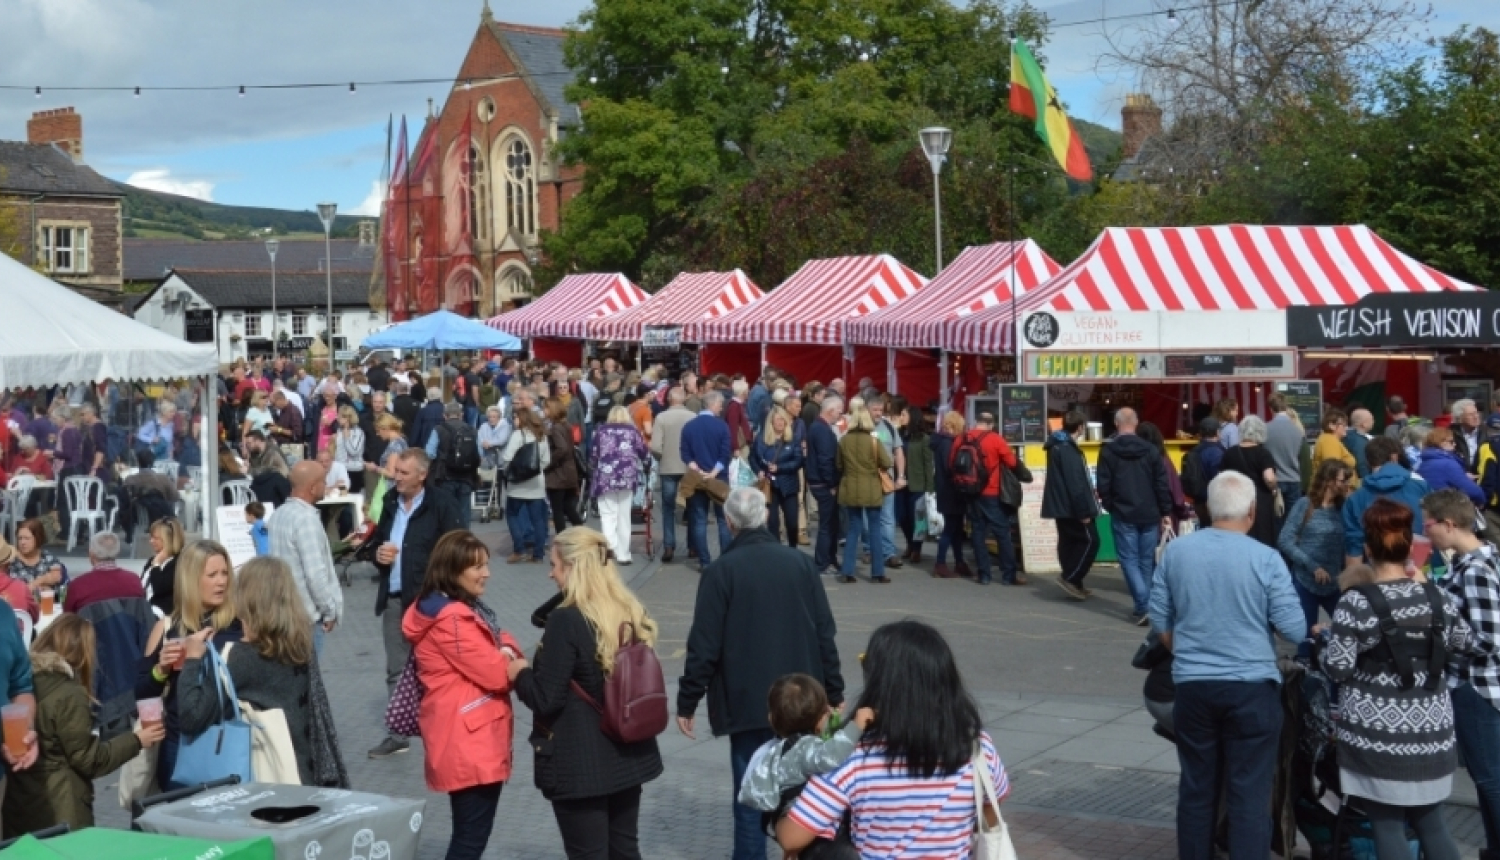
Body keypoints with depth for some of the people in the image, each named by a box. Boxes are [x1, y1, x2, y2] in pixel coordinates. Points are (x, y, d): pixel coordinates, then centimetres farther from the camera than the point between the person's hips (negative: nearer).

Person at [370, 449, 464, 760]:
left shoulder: (441, 505, -8)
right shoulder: (390, 503, 11)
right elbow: (377, 541, 23)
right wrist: (378, 554, 0)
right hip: (393, 599, 6)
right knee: (396, 670, 12)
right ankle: (398, 734, 21)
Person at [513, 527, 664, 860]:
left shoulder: (566, 621, -19)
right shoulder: (631, 613, 3)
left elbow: (546, 699, -20)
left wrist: (520, 675, 1)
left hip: (579, 764, -7)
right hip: (628, 754, 7)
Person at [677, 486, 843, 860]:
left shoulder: (722, 570, -10)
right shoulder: (801, 563, 1)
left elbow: (704, 645, -10)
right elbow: (825, 633, 4)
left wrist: (687, 702, -1)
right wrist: (834, 692, 11)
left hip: (747, 701, -3)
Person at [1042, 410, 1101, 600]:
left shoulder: (1058, 446, 13)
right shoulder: (1068, 450, -19)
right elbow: (1075, 483, -22)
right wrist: (1083, 511, -21)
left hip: (1061, 505, 10)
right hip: (1071, 506, -10)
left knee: (1069, 542, 12)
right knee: (1090, 540, -4)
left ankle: (1073, 583, 15)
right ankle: (1069, 578, -7)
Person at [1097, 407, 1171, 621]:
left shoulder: (1108, 451, -5)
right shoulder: (1150, 449, 1)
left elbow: (1103, 485, -5)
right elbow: (1162, 484, 1)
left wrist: (1110, 506, 12)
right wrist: (1166, 512, 8)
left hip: (1123, 515, -3)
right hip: (1149, 514, 3)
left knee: (1129, 560, 0)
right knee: (1146, 560, 12)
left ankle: (1143, 606, -14)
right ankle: (1146, 607, 18)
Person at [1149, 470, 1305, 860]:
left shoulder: (1176, 551, -1)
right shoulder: (1266, 559, -11)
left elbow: (1159, 620, 7)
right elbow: (1295, 630, -9)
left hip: (1191, 685, 3)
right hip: (1252, 687, -3)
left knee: (1196, 789, 14)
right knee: (1249, 794, 3)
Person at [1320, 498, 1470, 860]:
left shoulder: (1357, 602, -15)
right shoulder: (1435, 596, 1)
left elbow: (1337, 669, -14)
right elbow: (1464, 641, 20)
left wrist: (1329, 638, 6)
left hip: (1378, 734, -5)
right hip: (1430, 730, 5)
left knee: (1387, 827, 3)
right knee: (1431, 824, 16)